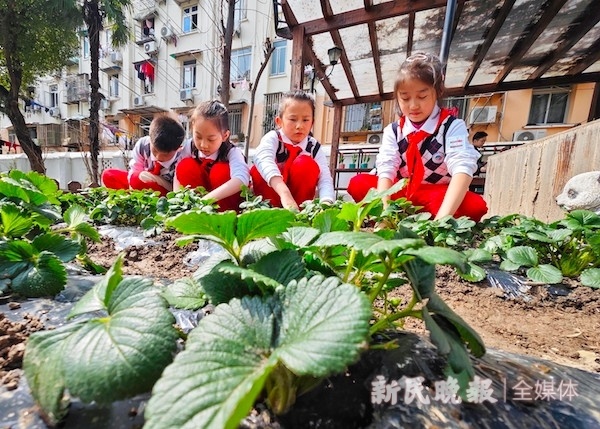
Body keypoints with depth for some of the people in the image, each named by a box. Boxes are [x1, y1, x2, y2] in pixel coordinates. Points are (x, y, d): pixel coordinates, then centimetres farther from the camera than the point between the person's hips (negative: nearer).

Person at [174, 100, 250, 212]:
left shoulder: (232, 152, -26)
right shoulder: (189, 147, -13)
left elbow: (242, 179, -45)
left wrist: (206, 199, -53)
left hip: (227, 199, -3)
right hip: (200, 194, 4)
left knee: (220, 170, -31)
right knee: (185, 166, -19)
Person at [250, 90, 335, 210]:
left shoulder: (314, 148, -7)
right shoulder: (272, 139, -15)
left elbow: (325, 179, -19)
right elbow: (263, 160, -39)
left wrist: (326, 203, -42)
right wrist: (284, 193, -56)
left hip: (299, 196, 2)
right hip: (270, 198, -1)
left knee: (307, 164, -23)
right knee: (258, 170, -29)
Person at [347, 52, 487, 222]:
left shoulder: (452, 127, -8)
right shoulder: (393, 131, 0)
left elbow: (462, 169, -24)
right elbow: (385, 169, -15)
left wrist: (441, 218, -42)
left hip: (440, 195, -1)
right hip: (402, 193, 2)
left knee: (475, 206, -31)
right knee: (358, 184, -17)